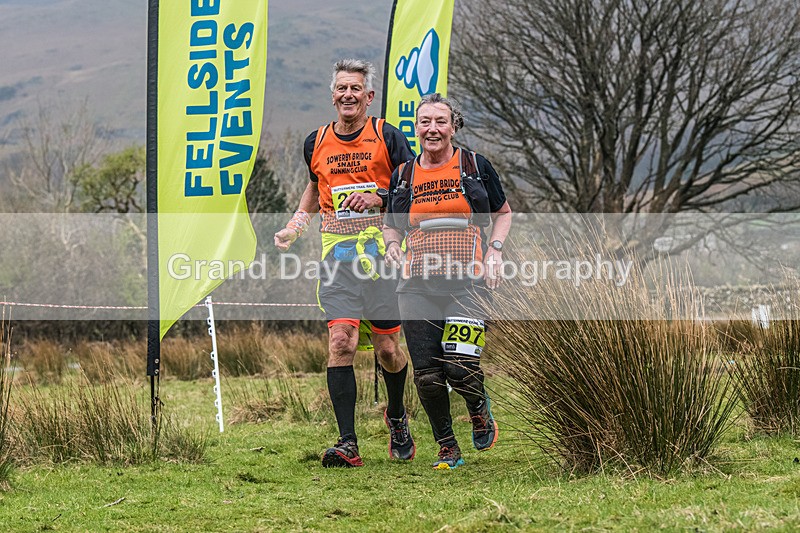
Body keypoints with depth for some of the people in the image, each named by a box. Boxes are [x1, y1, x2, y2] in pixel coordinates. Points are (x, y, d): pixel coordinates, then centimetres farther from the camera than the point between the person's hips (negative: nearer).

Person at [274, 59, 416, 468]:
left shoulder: (388, 137, 0)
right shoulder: (316, 142, 10)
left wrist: (379, 198, -16)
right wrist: (293, 228, 12)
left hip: (382, 253, -2)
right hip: (336, 255, 2)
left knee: (387, 349, 2)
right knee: (340, 342, -13)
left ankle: (397, 417, 33)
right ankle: (347, 443, -14)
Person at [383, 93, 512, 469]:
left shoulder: (475, 167, 6)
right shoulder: (403, 176, 12)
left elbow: (503, 214, 17)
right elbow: (392, 225, 24)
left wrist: (495, 250, 1)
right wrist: (392, 245, 2)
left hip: (467, 281, -3)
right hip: (417, 283, 3)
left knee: (460, 366, -17)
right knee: (426, 374, -4)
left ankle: (479, 408, 18)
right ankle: (447, 448, 14)